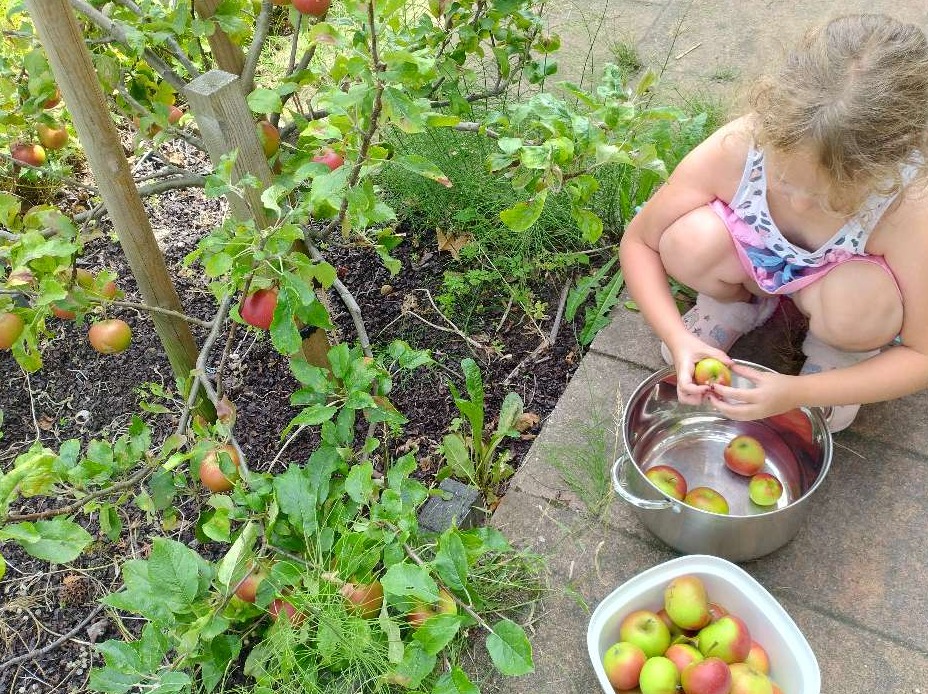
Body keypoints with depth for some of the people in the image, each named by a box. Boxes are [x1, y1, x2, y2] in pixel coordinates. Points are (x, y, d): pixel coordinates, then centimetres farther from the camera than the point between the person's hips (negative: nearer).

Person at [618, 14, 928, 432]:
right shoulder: (732, 151, -33)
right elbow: (638, 242, -18)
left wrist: (798, 392, -34)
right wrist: (678, 338, -32)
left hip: (832, 286, -1)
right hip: (751, 262, 1)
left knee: (858, 298, -38)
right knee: (689, 242, -32)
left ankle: (841, 352, 1)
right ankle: (737, 302, 4)